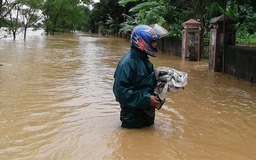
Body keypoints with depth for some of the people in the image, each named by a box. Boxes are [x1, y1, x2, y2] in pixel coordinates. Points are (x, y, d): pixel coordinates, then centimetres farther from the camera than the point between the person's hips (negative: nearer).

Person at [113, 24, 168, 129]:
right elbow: (121, 90, -28)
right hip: (133, 116, -9)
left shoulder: (144, 60, 7)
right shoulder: (127, 63, -23)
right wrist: (146, 99, -26)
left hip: (147, 111, 9)